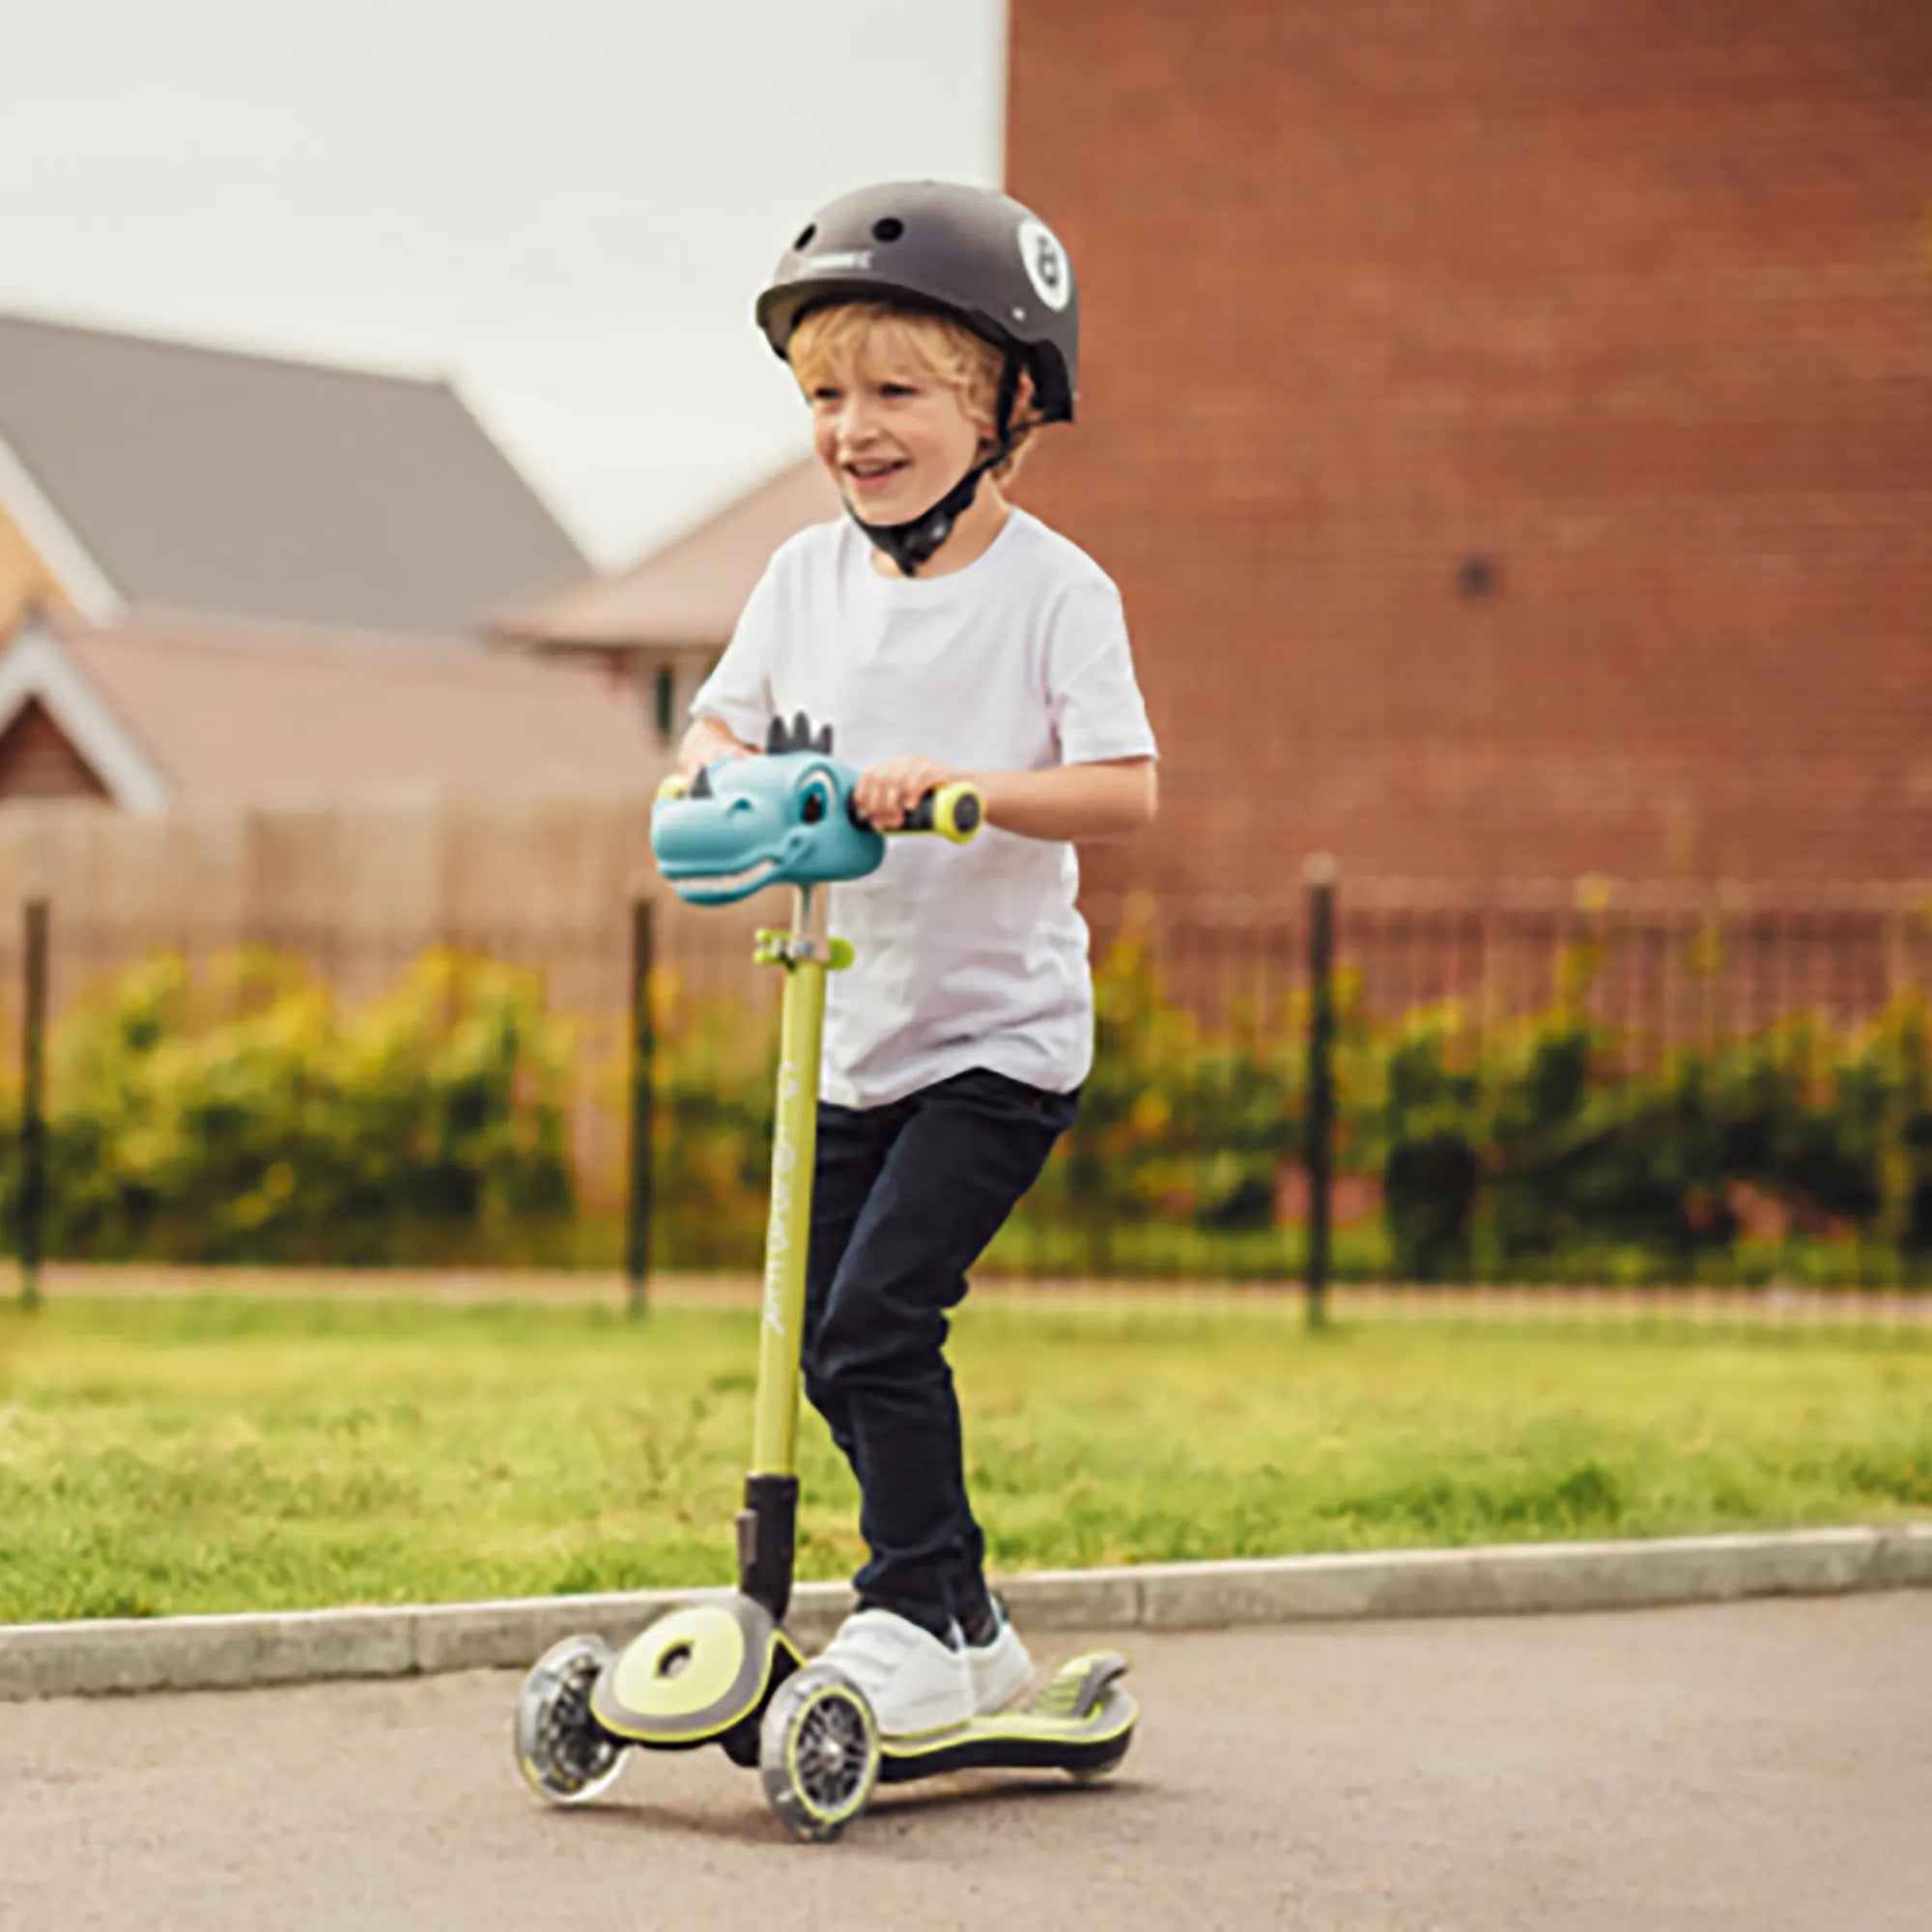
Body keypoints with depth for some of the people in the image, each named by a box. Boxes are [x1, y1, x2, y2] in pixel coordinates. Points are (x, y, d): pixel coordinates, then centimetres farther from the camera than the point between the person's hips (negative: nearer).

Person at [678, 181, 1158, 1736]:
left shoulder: (1053, 589, -12)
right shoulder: (810, 575, 4)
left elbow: (1124, 789, -19)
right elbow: (723, 721, 11)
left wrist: (958, 785, -32)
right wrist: (723, 778, -13)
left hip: (1000, 1033, -6)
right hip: (855, 1030, 7)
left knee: (881, 1316, -16)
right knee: (835, 1349, 10)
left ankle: (920, 1622, -4)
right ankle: (965, 1623, 23)